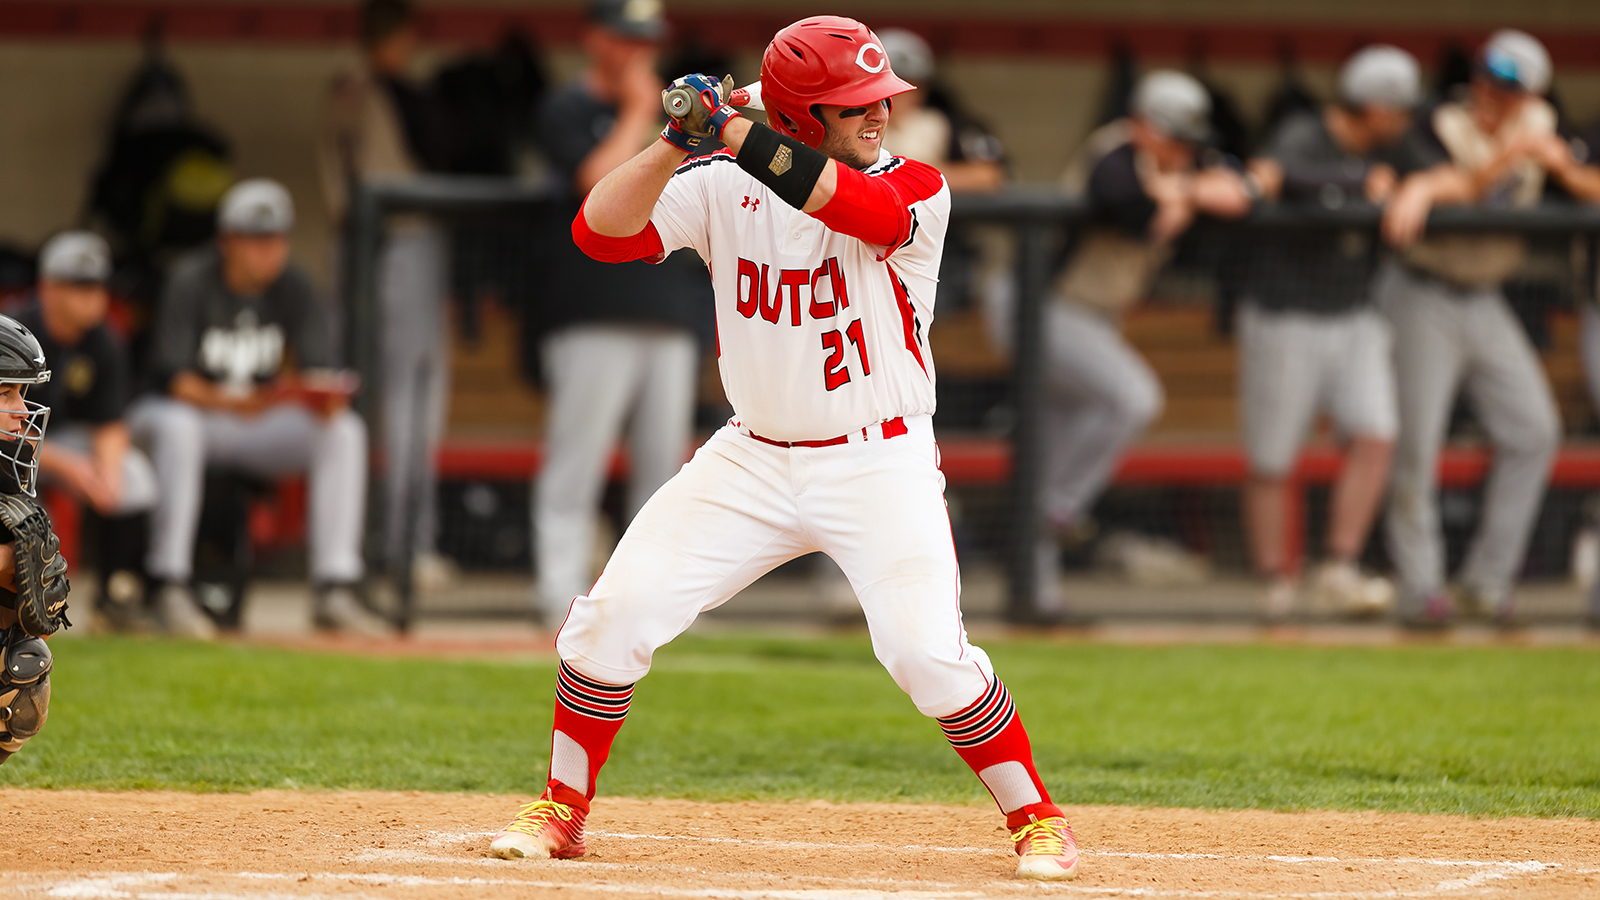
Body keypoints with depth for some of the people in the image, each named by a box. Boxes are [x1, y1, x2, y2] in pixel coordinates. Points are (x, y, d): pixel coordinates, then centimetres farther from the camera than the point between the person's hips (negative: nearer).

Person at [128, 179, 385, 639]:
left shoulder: (290, 285, -4)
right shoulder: (191, 281, -18)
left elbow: (321, 366, -8)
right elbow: (173, 377, -25)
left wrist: (326, 396, -32)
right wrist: (226, 402, -43)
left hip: (256, 418, 5)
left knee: (345, 430, -17)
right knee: (178, 426, -40)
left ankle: (336, 591, -21)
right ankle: (171, 588, -36)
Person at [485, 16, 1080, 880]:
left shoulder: (914, 190, -10)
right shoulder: (721, 189, -3)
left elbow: (863, 208, -33)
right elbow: (599, 230, -13)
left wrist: (732, 129, -34)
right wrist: (680, 139, -26)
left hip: (880, 464, -3)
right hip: (754, 460, 3)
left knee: (929, 652, -17)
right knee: (615, 613, -6)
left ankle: (1036, 819, 3)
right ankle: (562, 809, 13)